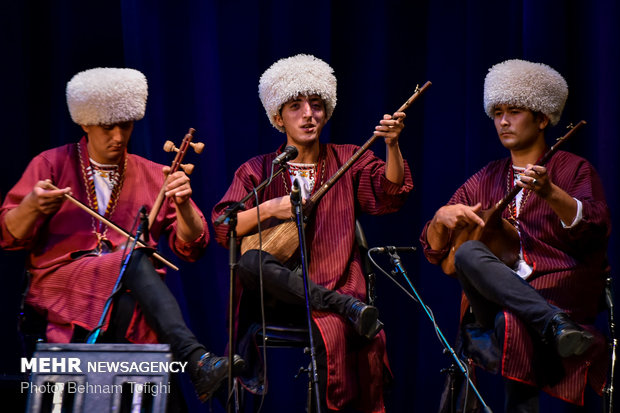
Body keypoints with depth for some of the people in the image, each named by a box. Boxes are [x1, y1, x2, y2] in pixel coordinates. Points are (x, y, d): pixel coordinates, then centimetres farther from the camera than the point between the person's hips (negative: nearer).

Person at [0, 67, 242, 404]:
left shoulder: (153, 175, 17)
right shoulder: (52, 164, 13)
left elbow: (191, 247, 11)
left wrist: (183, 206, -9)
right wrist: (32, 206, -14)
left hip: (129, 292, 2)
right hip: (60, 281, -2)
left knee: (129, 307, -37)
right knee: (135, 258, -34)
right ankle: (195, 360, -49)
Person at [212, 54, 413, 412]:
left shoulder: (348, 161, 12)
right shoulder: (258, 171, 12)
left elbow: (389, 195, -8)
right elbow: (223, 230, 1)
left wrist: (392, 146, -24)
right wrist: (269, 210, -14)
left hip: (336, 285, -1)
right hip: (277, 297, 1)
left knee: (333, 327, -33)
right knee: (250, 262, -32)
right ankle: (346, 306, -30)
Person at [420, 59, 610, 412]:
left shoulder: (573, 169, 7)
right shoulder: (486, 180, 21)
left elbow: (595, 228, -14)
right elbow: (434, 250, 19)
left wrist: (548, 192, -31)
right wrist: (442, 218, -5)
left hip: (561, 290, -4)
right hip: (497, 299, 4)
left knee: (512, 322, -39)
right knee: (468, 253, -31)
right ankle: (556, 326, -40)